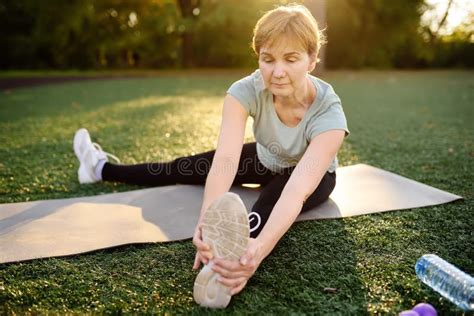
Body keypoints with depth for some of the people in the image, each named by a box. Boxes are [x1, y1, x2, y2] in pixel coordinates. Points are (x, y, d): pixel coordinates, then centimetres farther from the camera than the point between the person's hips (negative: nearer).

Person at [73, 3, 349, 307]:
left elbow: (299, 188, -52)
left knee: (276, 192, -38)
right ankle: (103, 169, 19)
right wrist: (207, 220, -64)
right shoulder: (246, 91, -32)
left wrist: (260, 247, -70)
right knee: (185, 168, 3)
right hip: (267, 160, 3)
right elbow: (226, 159, -46)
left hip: (314, 175, -2)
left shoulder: (329, 113, -39)